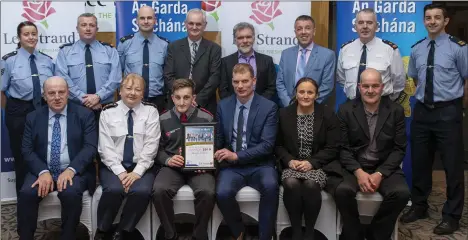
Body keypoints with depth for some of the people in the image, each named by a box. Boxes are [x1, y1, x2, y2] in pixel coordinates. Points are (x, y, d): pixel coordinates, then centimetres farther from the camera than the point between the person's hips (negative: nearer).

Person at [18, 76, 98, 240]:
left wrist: (71, 170, -22)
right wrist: (43, 172, -16)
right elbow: (27, 150, 3)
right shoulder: (33, 118, 9)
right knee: (26, 193, -26)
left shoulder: (85, 115, 2)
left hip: (74, 172, -2)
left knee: (71, 193, -32)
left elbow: (90, 147, -7)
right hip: (42, 172, 2)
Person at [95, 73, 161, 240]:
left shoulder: (151, 111, 4)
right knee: (114, 189, -30)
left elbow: (151, 145, -4)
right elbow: (106, 147, -3)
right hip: (113, 166, 0)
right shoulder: (108, 112, 4)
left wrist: (137, 172, -14)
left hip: (141, 166, 0)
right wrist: (120, 172, -15)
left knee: (142, 191, -30)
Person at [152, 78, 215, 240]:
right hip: (172, 167, 1)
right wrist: (168, 160, -9)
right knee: (159, 190, -30)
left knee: (207, 192, -32)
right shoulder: (163, 119, 8)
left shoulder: (206, 118, 3)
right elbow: (158, 149, 12)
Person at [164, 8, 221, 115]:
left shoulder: (214, 49, 3)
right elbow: (169, 76, 1)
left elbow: (215, 77, -5)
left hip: (205, 105, -1)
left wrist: (198, 99, -14)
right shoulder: (174, 47, 7)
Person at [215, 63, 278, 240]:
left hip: (259, 165, -2)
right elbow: (218, 138, 13)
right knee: (222, 193, -27)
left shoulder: (269, 107, -3)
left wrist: (237, 156, -20)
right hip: (231, 165, 2)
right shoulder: (223, 106, 8)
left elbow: (267, 145, -11)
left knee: (271, 186, -34)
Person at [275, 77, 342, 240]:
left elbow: (332, 148, -1)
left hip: (318, 165, -1)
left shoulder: (328, 115, 3)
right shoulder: (283, 114, 7)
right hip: (292, 164, 1)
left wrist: (312, 162, -15)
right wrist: (289, 160, -11)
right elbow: (278, 145, 8)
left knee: (311, 184, -33)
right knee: (291, 183, -32)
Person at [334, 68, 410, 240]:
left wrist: (380, 174, -15)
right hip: (354, 167, -1)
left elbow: (399, 149, -1)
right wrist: (359, 172, -18)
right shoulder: (346, 110, 0)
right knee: (342, 191, -30)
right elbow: (343, 148, -2)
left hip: (385, 168, 1)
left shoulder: (396, 111, 1)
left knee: (402, 193, -27)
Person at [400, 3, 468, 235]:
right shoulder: (416, 49, 7)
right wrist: (422, 95, 15)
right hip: (422, 111, 5)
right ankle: (419, 206, 30)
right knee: (419, 161, 14)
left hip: (447, 111, -5)